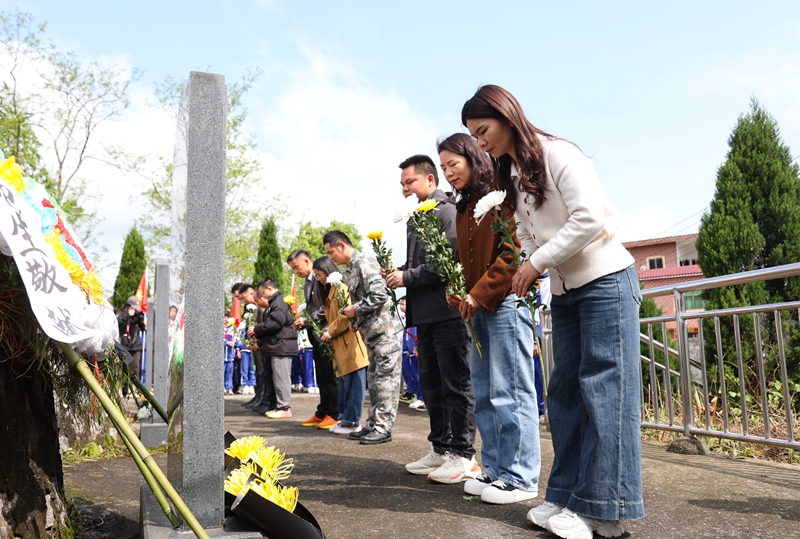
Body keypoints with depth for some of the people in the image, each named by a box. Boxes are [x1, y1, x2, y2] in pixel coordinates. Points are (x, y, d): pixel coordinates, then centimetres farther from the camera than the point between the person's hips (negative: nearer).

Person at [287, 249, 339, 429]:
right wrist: (302, 322, 4)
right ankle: (322, 413, 19)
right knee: (321, 377, 13)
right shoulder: (307, 283, 16)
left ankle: (334, 414, 4)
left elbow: (327, 308, -20)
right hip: (316, 335, 9)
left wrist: (307, 320, -17)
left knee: (330, 376, -3)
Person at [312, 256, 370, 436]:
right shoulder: (330, 291, 20)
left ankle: (352, 421, 0)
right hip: (341, 345, 10)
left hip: (350, 343, -10)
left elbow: (347, 316, -19)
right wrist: (327, 331, 7)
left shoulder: (341, 288, -10)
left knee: (353, 383, -4)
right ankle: (346, 418, 19)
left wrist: (330, 332, -12)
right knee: (345, 383, 13)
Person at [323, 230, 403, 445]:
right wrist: (355, 322, 10)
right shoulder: (352, 268, 15)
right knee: (374, 380, 13)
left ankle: (383, 428, 1)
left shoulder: (364, 263, -15)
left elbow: (379, 296, -24)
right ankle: (373, 425, 20)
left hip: (386, 330, -10)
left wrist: (354, 309, -14)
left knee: (386, 379, -4)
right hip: (372, 333, 10)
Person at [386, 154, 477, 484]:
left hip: (447, 312, -10)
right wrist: (397, 272, 6)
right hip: (425, 315, 10)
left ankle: (464, 456, 5)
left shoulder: (447, 212, -8)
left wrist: (407, 277, -15)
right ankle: (440, 450, 23)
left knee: (456, 385, -3)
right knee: (431, 383, 13)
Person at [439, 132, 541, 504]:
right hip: (478, 307, 9)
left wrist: (480, 293, -15)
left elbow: (514, 250, -16)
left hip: (505, 301, -9)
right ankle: (495, 469, 20)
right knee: (484, 393, 11)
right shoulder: (463, 208, 19)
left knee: (510, 391, -5)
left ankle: (520, 478, 4)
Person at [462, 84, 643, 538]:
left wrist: (537, 262, -15)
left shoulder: (556, 154, -11)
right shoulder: (511, 175, 13)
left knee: (604, 389, -7)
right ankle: (569, 497, 15)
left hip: (605, 280, -8)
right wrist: (527, 273, -4)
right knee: (565, 391, 7)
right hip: (564, 291, 9)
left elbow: (590, 219, -20)